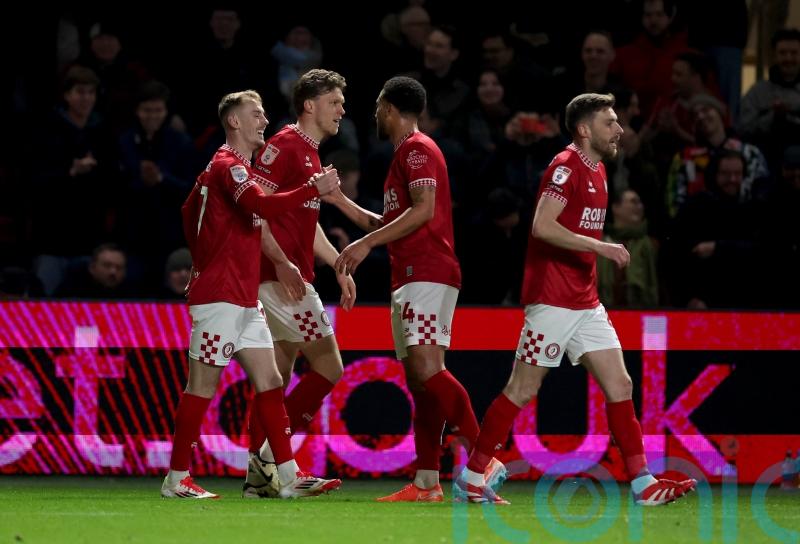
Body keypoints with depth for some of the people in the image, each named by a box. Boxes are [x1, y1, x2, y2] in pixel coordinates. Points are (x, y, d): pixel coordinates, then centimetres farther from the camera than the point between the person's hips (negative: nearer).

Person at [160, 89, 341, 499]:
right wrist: (315, 188, -27)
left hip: (244, 300, 10)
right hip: (219, 296, -10)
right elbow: (264, 206, -30)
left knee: (269, 382, 4)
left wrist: (203, 265, 28)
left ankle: (289, 476, 2)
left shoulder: (232, 166, 18)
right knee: (203, 386, -5)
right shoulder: (228, 166, -13)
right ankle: (176, 480, 1)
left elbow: (189, 213, 29)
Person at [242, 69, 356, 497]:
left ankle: (258, 470, 8)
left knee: (277, 378, 8)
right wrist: (281, 262, -22)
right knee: (328, 367, -8)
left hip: (291, 277, 10)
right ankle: (270, 455, -7)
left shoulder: (311, 154, 20)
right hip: (282, 279, -10)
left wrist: (341, 266, 25)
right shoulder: (286, 144, -11)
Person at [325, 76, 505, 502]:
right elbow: (389, 224, 33)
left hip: (427, 275, -10)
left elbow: (423, 209, -19)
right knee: (418, 378, 5)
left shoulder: (417, 149, -5)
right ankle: (427, 482, 2)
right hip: (410, 279, 10)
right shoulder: (405, 154, 26)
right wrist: (339, 200, 31)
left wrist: (367, 243, -20)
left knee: (425, 367, -22)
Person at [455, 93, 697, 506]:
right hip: (552, 300, -9)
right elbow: (543, 226, -24)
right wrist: (601, 247, -23)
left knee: (620, 386, 2)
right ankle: (471, 476, 6)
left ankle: (643, 484, 2)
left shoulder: (597, 170, 16)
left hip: (585, 303, 9)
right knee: (523, 390, -4)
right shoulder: (566, 167, -12)